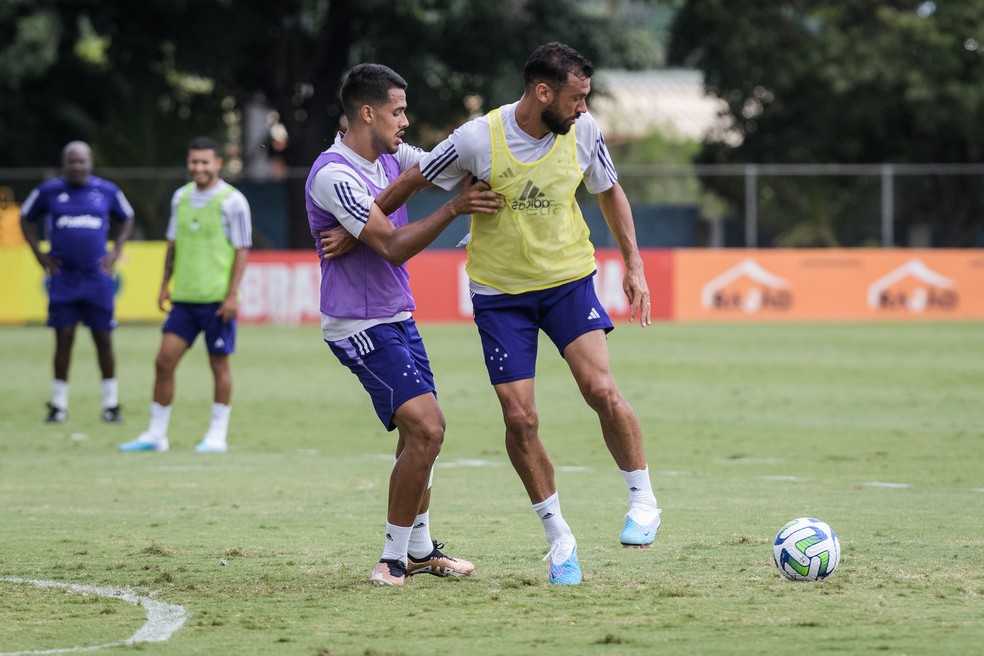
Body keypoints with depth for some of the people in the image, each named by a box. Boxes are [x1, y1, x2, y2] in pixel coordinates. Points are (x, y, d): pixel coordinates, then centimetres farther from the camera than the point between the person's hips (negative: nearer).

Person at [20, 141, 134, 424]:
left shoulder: (107, 191, 3)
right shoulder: (49, 191, 1)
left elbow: (126, 218, 19)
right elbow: (26, 218, 15)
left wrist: (116, 252, 7)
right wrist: (39, 254, 5)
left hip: (97, 277, 0)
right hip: (63, 278, 0)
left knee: (103, 340, 2)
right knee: (64, 339, -1)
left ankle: (111, 404, 11)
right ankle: (58, 405, 7)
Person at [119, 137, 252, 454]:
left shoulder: (232, 201, -6)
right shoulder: (181, 197, 10)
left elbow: (242, 250, -6)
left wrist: (232, 295, -12)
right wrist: (165, 285, 11)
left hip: (217, 300, -5)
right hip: (184, 298, 5)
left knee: (219, 364, 2)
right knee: (164, 360, -1)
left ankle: (217, 436, 12)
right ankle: (156, 434, 7)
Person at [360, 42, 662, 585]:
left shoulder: (582, 132, -8)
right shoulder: (478, 139, -18)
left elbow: (609, 193, 11)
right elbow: (409, 184, -3)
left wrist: (634, 265, 7)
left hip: (568, 280, 1)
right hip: (499, 291, -1)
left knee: (601, 388, -18)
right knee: (520, 418, -6)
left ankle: (642, 500, 1)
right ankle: (559, 539, 10)